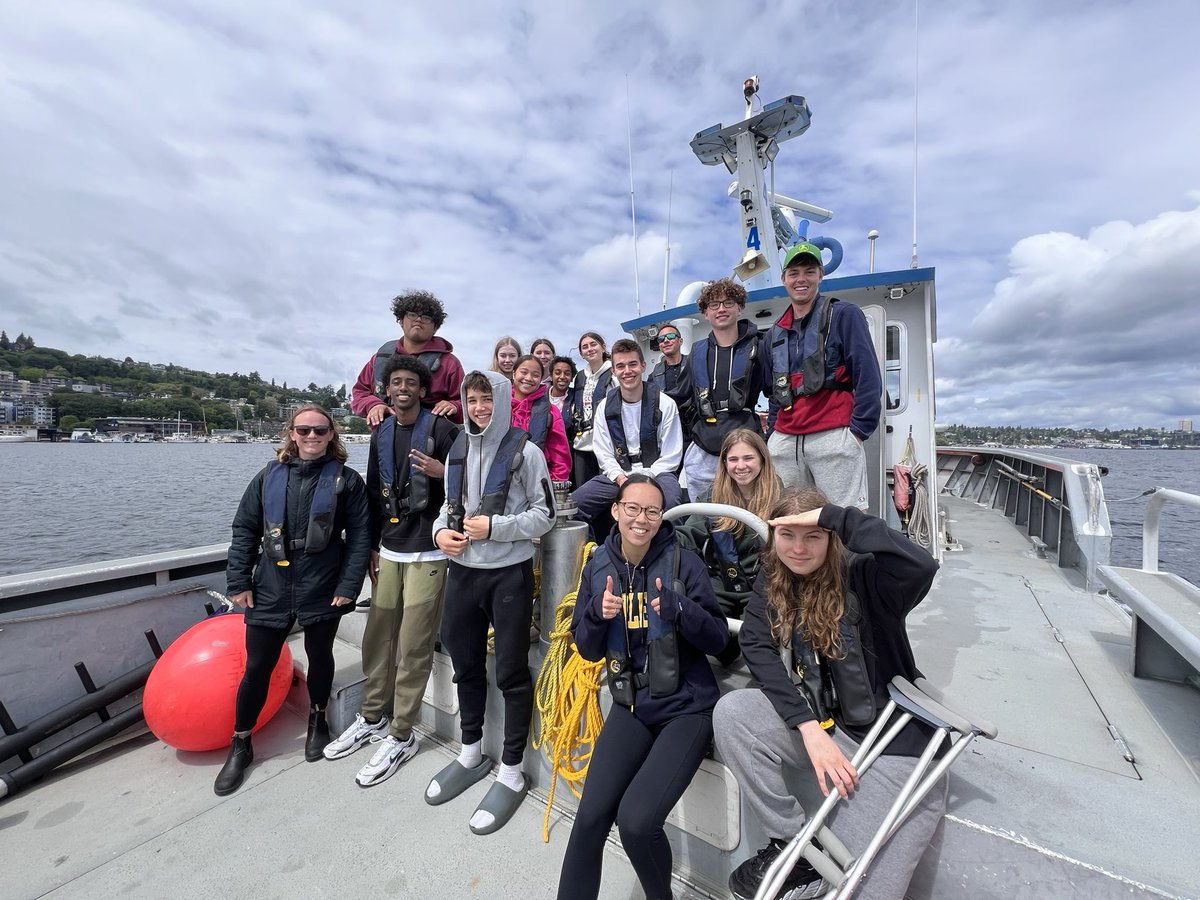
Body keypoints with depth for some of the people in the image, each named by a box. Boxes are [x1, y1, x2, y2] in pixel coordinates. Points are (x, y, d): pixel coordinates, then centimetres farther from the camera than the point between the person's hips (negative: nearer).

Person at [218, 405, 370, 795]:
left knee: (320, 657, 16)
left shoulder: (346, 480, -5)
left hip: (323, 591, -2)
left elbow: (360, 537, -7)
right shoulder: (270, 476, 4)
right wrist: (239, 582, 3)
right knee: (257, 668, 10)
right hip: (270, 590, 2)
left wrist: (348, 586, -11)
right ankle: (240, 744, 33)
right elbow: (245, 530, 7)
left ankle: (317, 719, 41)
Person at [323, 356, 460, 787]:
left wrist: (442, 472, -26)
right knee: (376, 638, 16)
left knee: (413, 647, 1)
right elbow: (374, 492, 16)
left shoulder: (442, 429, -7)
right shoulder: (381, 433, 12)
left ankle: (401, 736, 19)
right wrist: (372, 548, 16)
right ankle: (372, 718, 37)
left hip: (427, 553, -6)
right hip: (389, 551, 6)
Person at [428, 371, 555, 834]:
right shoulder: (458, 450, 7)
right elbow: (450, 503, 16)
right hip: (463, 571, 6)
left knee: (511, 673, 6)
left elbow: (544, 514, -9)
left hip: (509, 573, -5)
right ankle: (471, 754, 42)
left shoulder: (524, 451, -9)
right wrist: (441, 530, -4)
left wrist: (493, 527, -17)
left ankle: (511, 773, 25)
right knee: (466, 665, 20)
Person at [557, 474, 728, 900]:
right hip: (630, 704, 3)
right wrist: (598, 613, -18)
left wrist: (678, 607, -28)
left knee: (637, 821, -14)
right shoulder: (599, 566, -1)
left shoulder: (682, 562, -12)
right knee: (590, 817, -11)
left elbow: (718, 638, -9)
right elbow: (588, 650, 3)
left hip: (686, 706, -3)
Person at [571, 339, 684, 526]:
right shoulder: (605, 406, 7)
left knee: (668, 502, -38)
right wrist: (620, 478, -12)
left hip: (656, 473, -3)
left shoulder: (665, 404, -2)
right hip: (617, 474, 3)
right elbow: (604, 454, 5)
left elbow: (671, 456, -3)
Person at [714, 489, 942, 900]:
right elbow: (759, 651, -12)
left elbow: (921, 566, -39)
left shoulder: (863, 576, -17)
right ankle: (795, 846, -2)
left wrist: (832, 515, -34)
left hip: (896, 742, -4)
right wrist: (809, 728, -23)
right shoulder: (771, 586, -3)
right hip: (826, 725, 4)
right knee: (731, 712, -18)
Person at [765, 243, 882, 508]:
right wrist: (773, 433, 14)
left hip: (833, 437, -4)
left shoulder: (844, 315, 6)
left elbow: (868, 377, -2)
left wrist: (859, 430, -9)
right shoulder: (775, 332, 21)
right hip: (783, 441, 5)